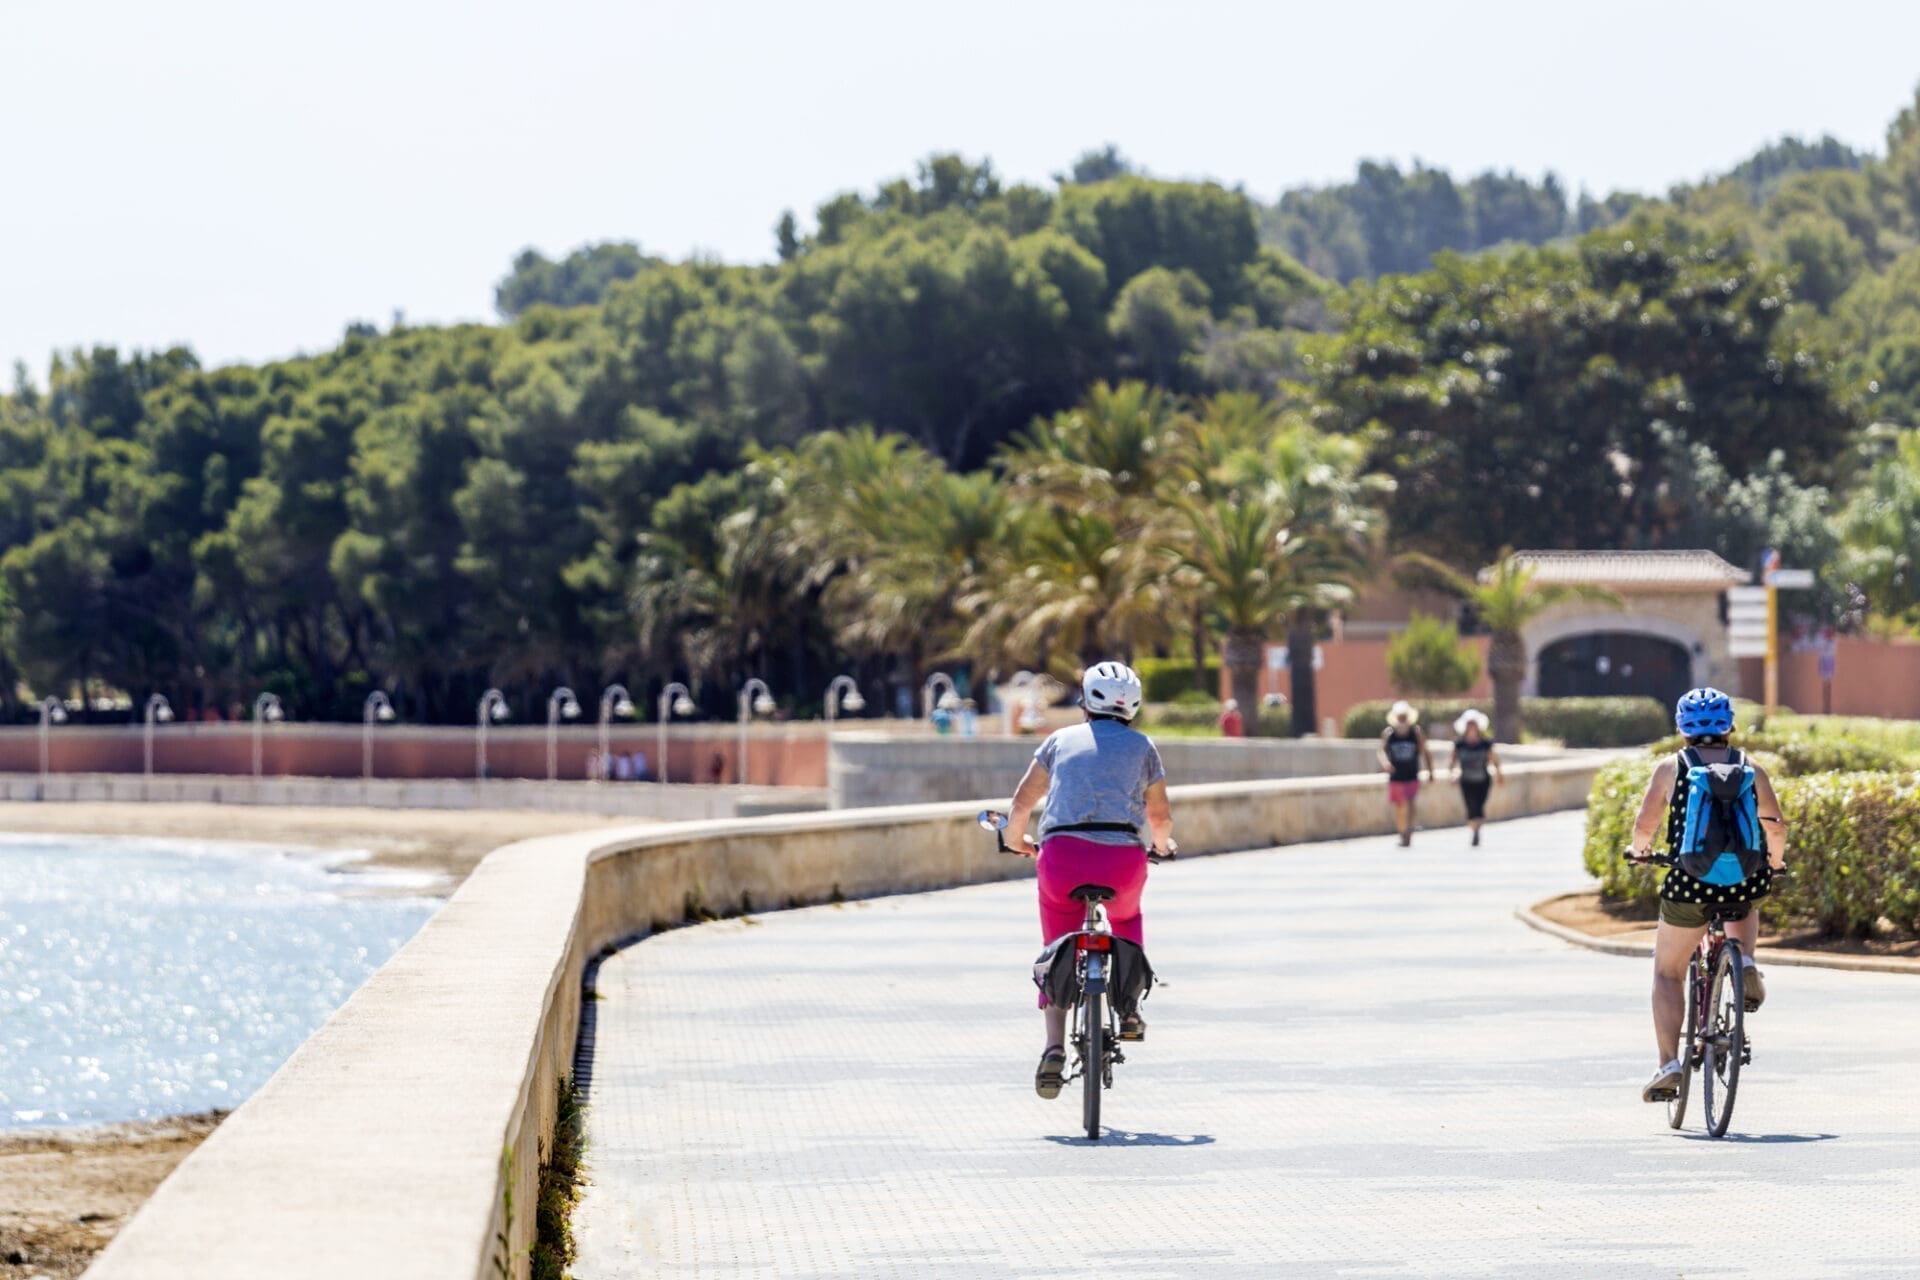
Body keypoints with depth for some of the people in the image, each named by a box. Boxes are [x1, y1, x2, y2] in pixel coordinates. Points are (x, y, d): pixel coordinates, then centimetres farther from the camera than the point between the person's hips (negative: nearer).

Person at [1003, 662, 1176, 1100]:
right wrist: (1164, 844, 43)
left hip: (1063, 853, 0)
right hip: (1122, 858, 0)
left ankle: (1054, 1047, -4)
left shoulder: (1061, 740, 18)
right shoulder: (1141, 746, 16)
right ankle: (1128, 1009, 23)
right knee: (1127, 918, 34)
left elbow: (1021, 804, 16)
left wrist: (1018, 842, 36)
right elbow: (1160, 816, 21)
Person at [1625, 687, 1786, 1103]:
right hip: (1746, 882, 2)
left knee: (1668, 973, 16)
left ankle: (1668, 1065, 4)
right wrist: (1774, 863, 23)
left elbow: (1645, 826, 1)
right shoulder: (1751, 770, 8)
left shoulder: (1672, 767, 4)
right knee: (1743, 906, 39)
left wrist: (1638, 849, 23)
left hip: (1690, 884, -2)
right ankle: (1746, 964, 10)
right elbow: (1775, 828, 3)